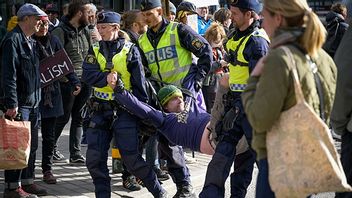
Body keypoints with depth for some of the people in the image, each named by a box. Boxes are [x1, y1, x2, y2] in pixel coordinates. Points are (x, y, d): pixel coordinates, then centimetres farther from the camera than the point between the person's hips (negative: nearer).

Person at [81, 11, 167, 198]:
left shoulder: (130, 51, -3)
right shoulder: (95, 51, 8)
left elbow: (139, 84, -3)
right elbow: (87, 74, -9)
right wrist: (105, 77, -26)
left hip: (124, 110, -4)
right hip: (100, 109, 4)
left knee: (131, 158, -6)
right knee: (94, 158, 1)